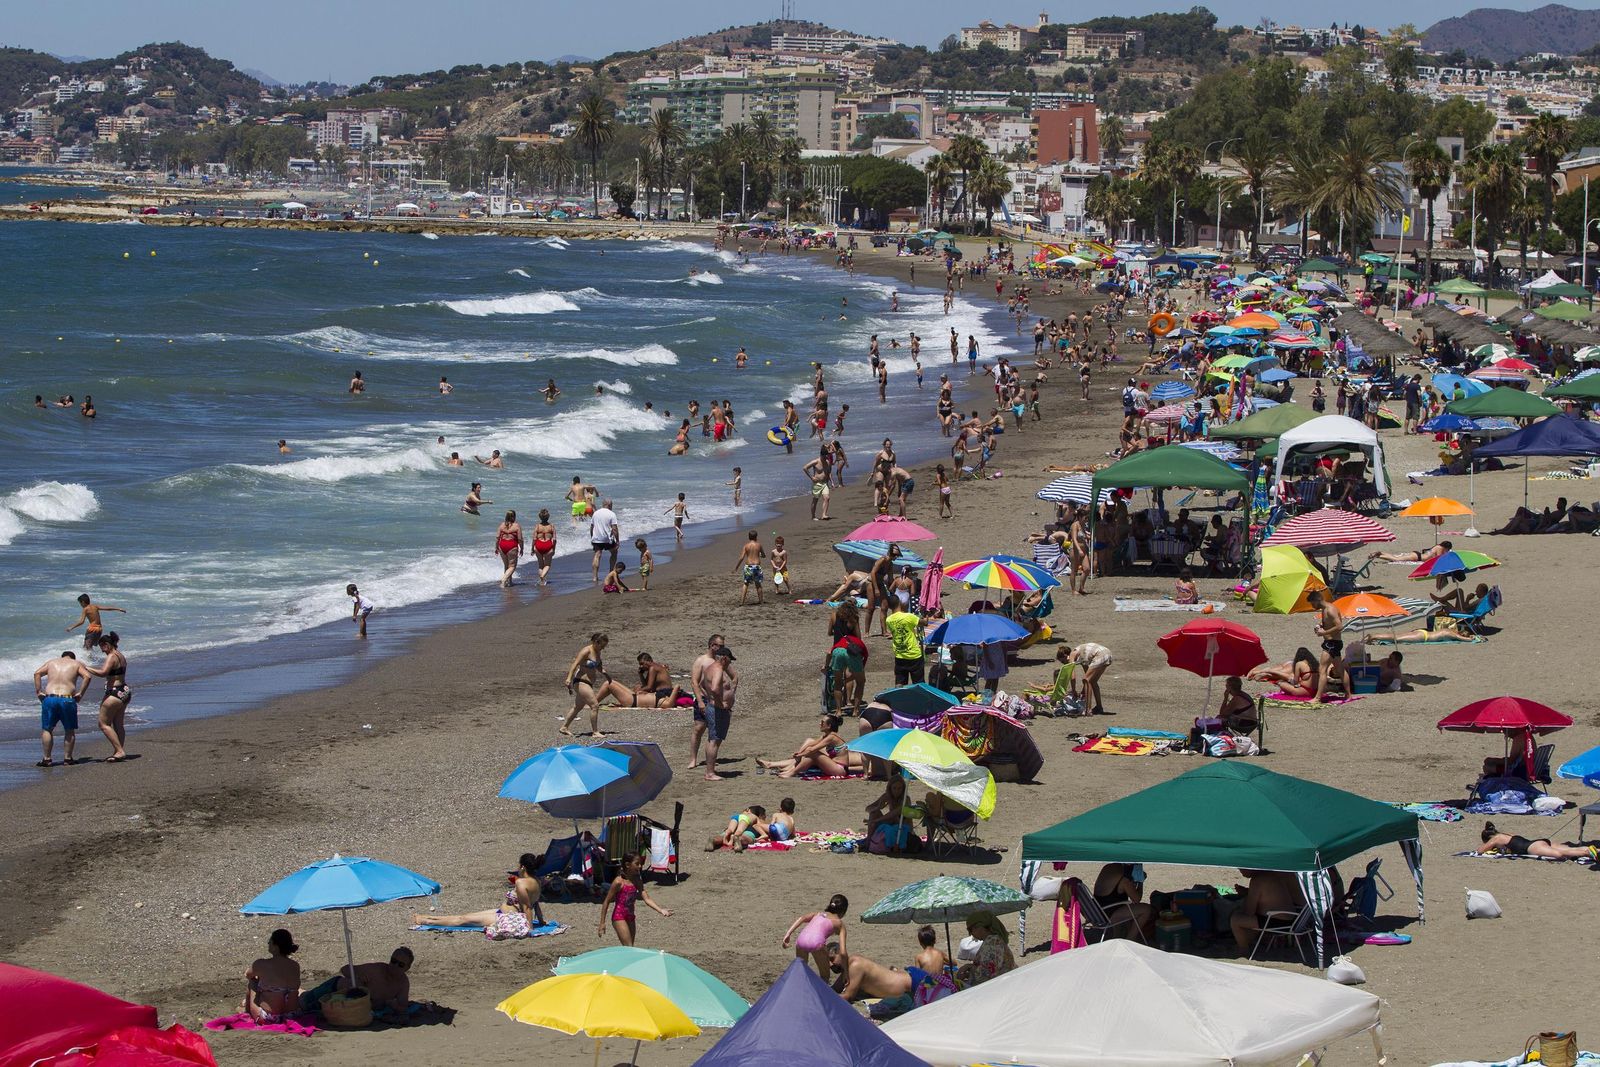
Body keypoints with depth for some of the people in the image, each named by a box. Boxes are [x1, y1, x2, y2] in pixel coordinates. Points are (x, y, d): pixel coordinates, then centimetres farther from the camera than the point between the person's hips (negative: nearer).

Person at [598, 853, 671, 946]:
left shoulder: (637, 881, 2)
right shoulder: (619, 882, -16)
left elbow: (646, 899, -4)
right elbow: (606, 902, -11)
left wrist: (661, 910, -19)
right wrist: (602, 923, -11)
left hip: (630, 917, 7)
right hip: (619, 917, -7)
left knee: (630, 948, 9)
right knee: (629, 948, -13)